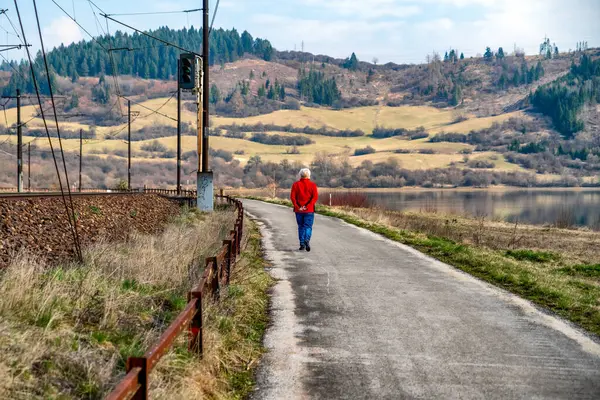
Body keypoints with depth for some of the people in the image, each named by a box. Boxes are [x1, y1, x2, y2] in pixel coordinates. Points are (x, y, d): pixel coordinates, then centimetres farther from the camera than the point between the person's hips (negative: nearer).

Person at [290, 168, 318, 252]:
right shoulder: (312, 185, -1)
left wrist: (297, 207, -8)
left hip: (299, 210, 2)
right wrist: (308, 206, -13)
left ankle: (302, 244, 12)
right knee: (308, 226, 1)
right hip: (309, 210, -2)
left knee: (301, 227, 13)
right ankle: (307, 240, -23)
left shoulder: (296, 184, 3)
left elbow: (292, 197, -6)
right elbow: (315, 197, -11)